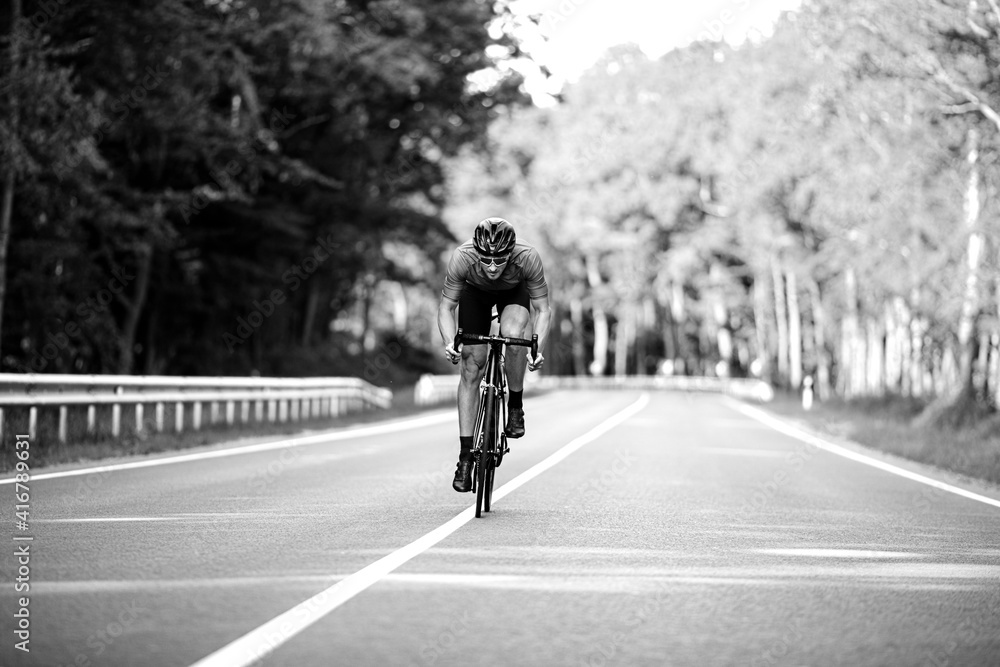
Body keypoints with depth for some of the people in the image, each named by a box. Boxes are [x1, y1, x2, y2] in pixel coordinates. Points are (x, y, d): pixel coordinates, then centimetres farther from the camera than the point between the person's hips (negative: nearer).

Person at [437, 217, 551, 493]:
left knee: (514, 334, -34)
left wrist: (537, 349, -40)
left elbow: (542, 310, -26)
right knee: (471, 369, -8)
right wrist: (450, 343, -42)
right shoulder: (462, 257, -37)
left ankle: (515, 405, -9)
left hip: (514, 292, -1)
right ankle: (466, 455, -2)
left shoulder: (528, 258, -38)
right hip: (475, 292, 1)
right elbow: (446, 307, -25)